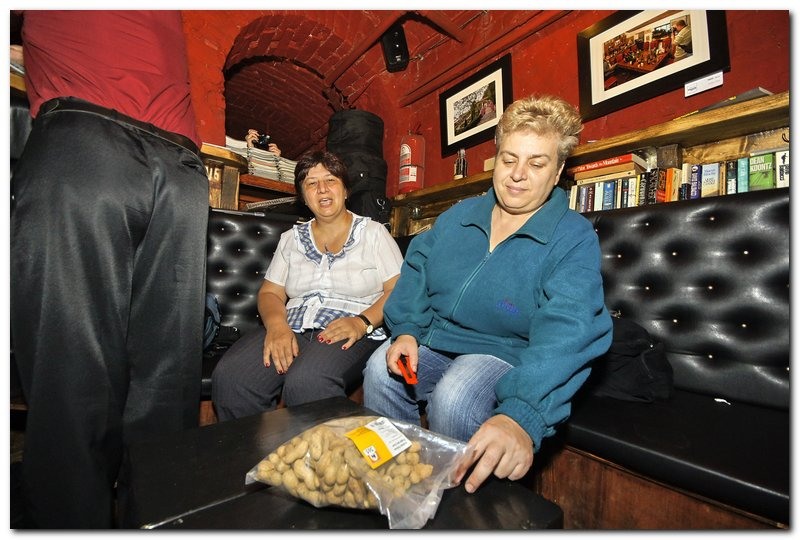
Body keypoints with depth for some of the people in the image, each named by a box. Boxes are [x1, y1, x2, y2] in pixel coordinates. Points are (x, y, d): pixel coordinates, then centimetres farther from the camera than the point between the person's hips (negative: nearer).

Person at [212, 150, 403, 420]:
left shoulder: (373, 233, 8)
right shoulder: (291, 238, 19)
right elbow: (270, 293, 13)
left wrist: (362, 322, -17)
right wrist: (277, 324, -9)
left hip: (349, 336, -3)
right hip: (293, 331, 4)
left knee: (306, 382, -34)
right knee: (229, 377, -24)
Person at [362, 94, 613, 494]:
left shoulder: (574, 239, -11)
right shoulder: (457, 216, 5)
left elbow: (565, 332, -27)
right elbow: (416, 273, 7)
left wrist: (520, 415, -42)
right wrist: (407, 330, -11)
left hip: (507, 357, -4)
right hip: (435, 346, 5)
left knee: (455, 395, -32)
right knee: (381, 367, -20)